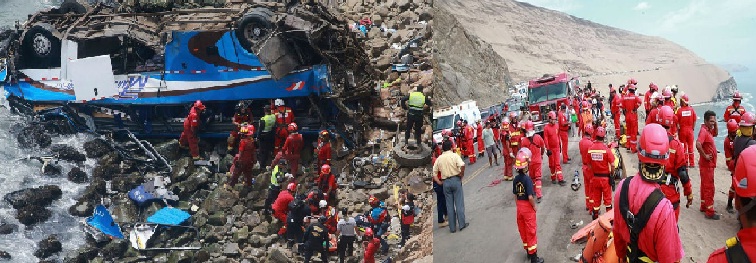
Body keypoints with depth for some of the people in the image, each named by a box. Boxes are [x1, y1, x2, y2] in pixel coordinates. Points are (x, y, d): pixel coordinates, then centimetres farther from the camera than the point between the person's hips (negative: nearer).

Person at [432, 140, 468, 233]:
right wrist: (461, 174, -8)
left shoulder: (439, 158, 6)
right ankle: (462, 224, 9)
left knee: (449, 205, 7)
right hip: (455, 180, -3)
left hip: (445, 182, 3)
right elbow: (462, 165, -22)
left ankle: (452, 227, 10)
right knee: (459, 203, 6)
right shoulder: (454, 155, -5)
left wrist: (438, 182, 6)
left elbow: (433, 172, 3)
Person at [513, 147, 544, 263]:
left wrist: (518, 206, 17)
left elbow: (515, 195, 6)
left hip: (519, 208, 6)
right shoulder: (527, 179, -22)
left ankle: (528, 251, 34)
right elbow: (530, 197, -25)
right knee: (531, 232, 4)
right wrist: (534, 206, -9)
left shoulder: (516, 179, -1)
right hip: (528, 208, -6)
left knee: (523, 231, 17)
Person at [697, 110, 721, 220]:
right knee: (709, 188, -3)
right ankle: (710, 212, 3)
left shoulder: (708, 130, 7)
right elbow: (698, 145, -37)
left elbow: (715, 134, 28)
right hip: (707, 164, -10)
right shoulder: (703, 131, -22)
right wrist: (705, 156, -24)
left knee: (705, 186, 18)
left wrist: (715, 125, 10)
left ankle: (704, 206, 30)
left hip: (709, 164, 10)